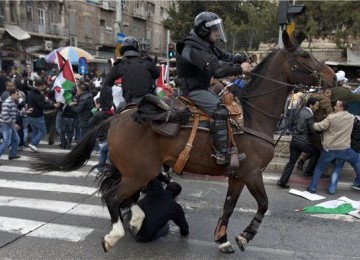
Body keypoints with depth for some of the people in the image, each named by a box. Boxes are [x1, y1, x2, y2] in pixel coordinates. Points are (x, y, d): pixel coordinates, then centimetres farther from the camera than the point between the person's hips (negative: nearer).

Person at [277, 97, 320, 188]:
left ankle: (282, 181, 11)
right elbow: (313, 131, -9)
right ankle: (309, 171, 22)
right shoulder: (310, 116, -15)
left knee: (291, 161, 12)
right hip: (303, 142, -7)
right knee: (316, 153, 17)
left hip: (294, 139, 7)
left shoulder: (302, 110, 7)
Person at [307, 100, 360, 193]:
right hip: (345, 148, 2)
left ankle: (312, 187, 14)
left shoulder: (332, 117, -12)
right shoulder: (351, 117, 3)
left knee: (319, 167, 13)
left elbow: (319, 127, -10)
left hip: (329, 149, -2)